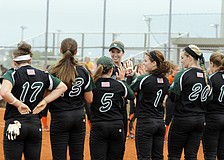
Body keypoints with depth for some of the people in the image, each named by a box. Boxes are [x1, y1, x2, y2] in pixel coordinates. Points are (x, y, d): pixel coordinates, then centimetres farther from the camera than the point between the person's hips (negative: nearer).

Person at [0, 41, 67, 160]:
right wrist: (44, 101, 5)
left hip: (15, 124, -4)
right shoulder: (42, 75, 7)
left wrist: (19, 104, -13)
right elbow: (63, 87, 11)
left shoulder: (12, 74, -7)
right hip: (35, 125, 4)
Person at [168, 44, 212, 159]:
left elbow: (173, 97, -12)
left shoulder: (183, 75, -12)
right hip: (200, 120, 6)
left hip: (182, 120, -6)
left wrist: (171, 86, 5)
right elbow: (208, 98, 13)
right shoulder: (205, 77, 8)